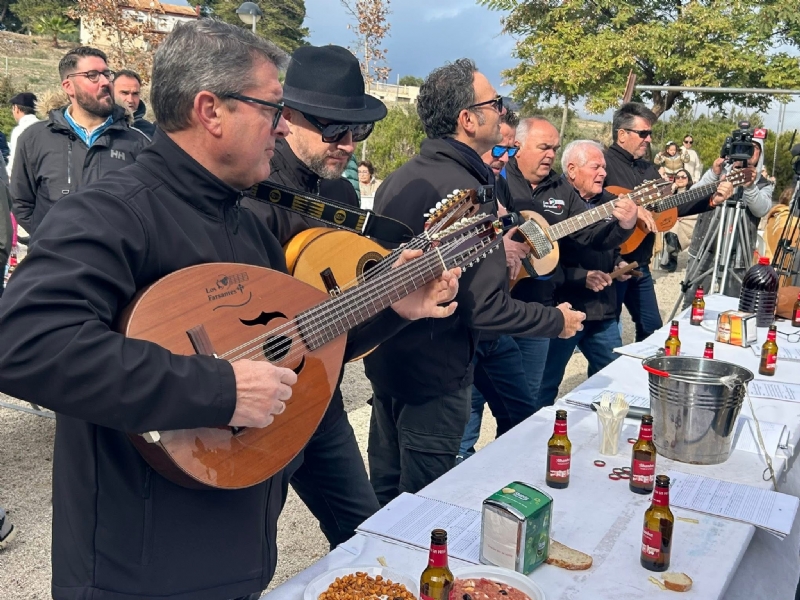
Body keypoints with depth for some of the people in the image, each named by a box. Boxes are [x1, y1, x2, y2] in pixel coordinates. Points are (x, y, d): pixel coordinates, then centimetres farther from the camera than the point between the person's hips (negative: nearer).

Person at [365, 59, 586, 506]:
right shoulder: (472, 194, -22)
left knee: (385, 490, 22)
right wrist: (559, 320, -8)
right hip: (435, 373, -8)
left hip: (385, 358, 8)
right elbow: (486, 308, -25)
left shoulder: (398, 179, 4)